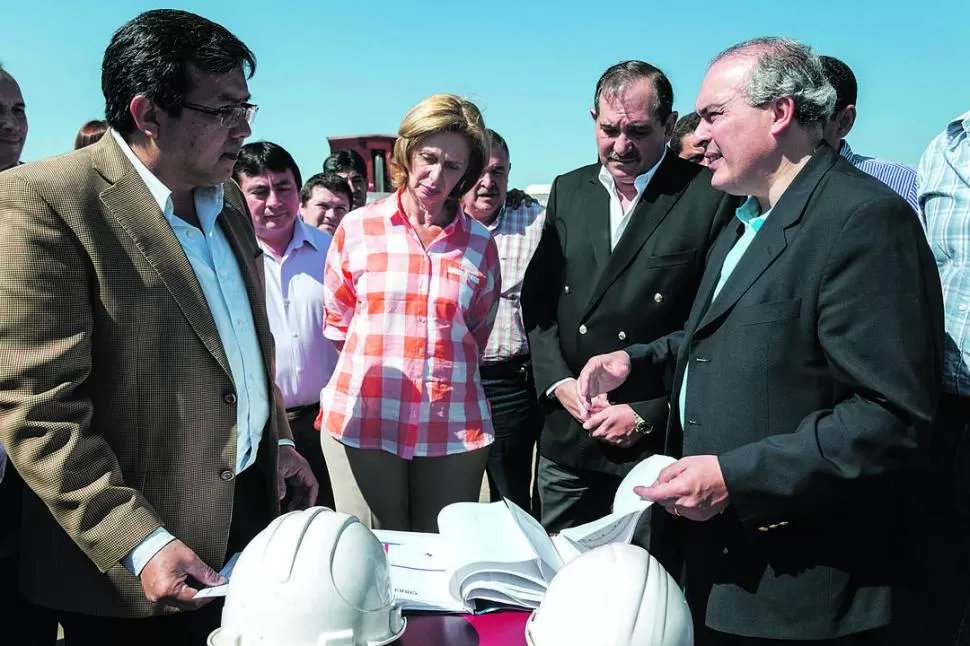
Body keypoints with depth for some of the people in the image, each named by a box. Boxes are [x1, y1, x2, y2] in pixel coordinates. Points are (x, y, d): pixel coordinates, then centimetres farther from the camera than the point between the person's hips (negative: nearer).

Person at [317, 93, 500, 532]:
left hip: (453, 428, 1)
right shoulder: (358, 228, 3)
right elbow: (337, 322, 12)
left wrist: (444, 374, 9)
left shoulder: (480, 243, 5)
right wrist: (376, 368, 10)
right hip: (363, 423, -1)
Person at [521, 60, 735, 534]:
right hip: (566, 440, 5)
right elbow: (537, 298, 11)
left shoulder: (710, 197, -9)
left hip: (660, 441, -4)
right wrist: (557, 381, -2)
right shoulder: (568, 191, 9)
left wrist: (648, 414, -12)